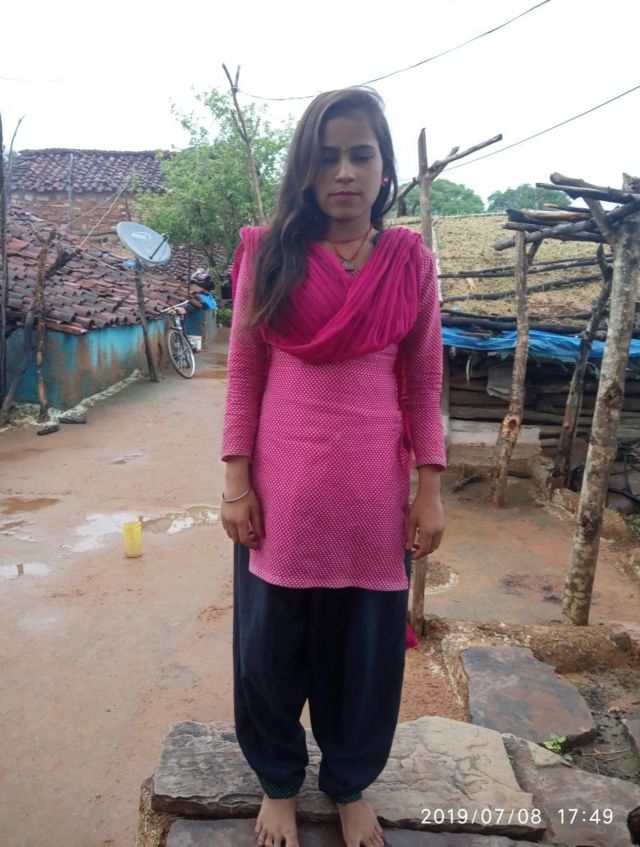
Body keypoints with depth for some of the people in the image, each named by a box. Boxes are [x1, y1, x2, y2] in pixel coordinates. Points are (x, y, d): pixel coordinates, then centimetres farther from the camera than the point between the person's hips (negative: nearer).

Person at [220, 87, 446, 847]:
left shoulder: (411, 262, 1)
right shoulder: (269, 254, -1)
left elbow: (424, 386, 3)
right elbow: (243, 375, 1)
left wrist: (430, 493, 0)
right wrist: (235, 483, -3)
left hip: (374, 496, 1)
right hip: (282, 492, 0)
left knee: (365, 652, 15)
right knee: (270, 649, 14)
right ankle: (278, 784, 41)